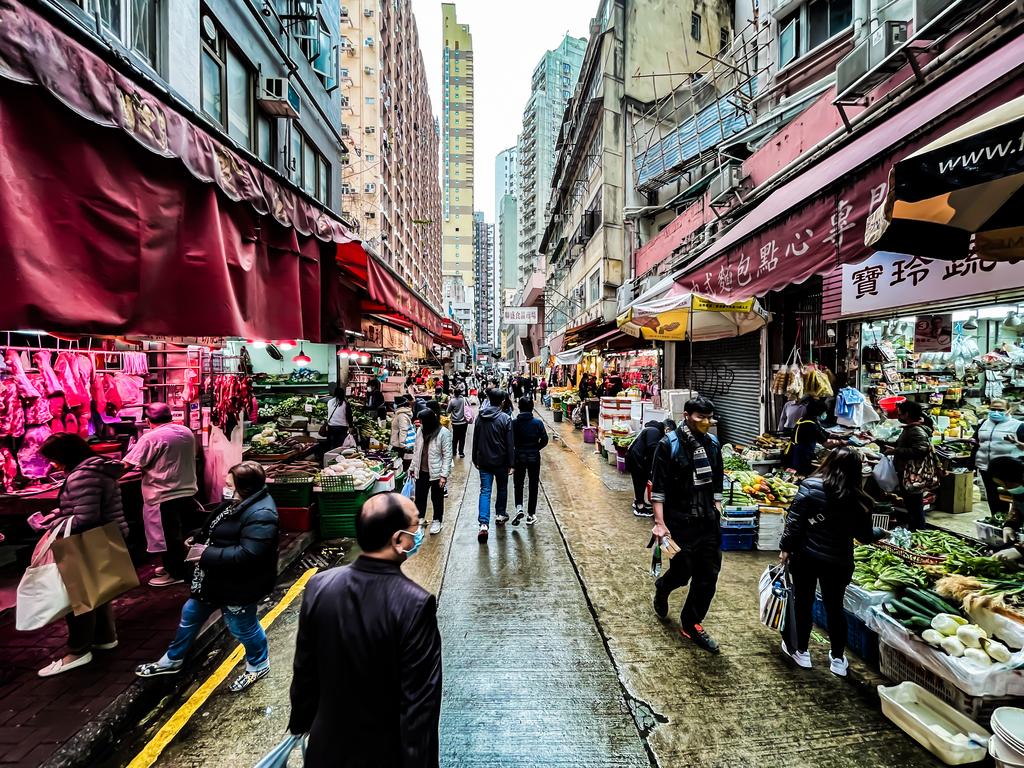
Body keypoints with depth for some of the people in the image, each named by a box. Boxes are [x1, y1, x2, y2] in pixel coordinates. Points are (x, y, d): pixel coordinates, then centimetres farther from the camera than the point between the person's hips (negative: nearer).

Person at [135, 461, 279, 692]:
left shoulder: (261, 515, -35)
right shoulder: (239, 502, -2)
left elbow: (246, 555, -37)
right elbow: (216, 529, 17)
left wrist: (207, 554, -30)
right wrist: (198, 538, 1)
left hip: (237, 586, -10)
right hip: (215, 579, 10)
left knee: (242, 627, 12)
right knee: (190, 614, 26)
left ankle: (258, 666, 38)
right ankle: (172, 660, 51)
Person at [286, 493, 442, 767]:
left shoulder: (319, 586, -17)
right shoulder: (415, 603, -31)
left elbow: (304, 671, -3)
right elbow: (420, 699, -22)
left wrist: (300, 722, 13)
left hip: (330, 745, 4)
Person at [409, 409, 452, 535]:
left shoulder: (443, 433, -16)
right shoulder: (421, 430, 2)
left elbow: (447, 455, -15)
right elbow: (416, 451, 12)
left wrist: (444, 475, -18)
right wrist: (412, 467, 12)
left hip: (436, 472, -5)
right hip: (421, 471, 5)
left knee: (437, 498, 11)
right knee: (420, 497, 15)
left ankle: (437, 521, 30)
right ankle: (421, 518, 34)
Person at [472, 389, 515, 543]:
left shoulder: (480, 417, -1)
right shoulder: (505, 418, -12)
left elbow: (475, 439, 6)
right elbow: (509, 443, -10)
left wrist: (475, 459, 16)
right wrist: (510, 463, -2)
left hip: (484, 461, 2)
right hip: (500, 461, -2)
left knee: (485, 491, 1)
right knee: (502, 488, 20)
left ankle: (484, 523, -11)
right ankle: (500, 515, 34)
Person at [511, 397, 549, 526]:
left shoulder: (514, 423, -9)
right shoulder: (538, 422, -8)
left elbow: (511, 442, -10)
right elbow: (544, 440, -6)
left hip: (519, 457, 0)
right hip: (534, 458, 0)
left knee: (518, 484, 15)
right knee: (533, 486, 11)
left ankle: (519, 508, -6)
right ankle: (531, 515, 16)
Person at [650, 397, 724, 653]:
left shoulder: (713, 445, 6)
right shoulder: (669, 445, -11)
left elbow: (717, 485, 14)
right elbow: (658, 487, -12)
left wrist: (717, 516, 11)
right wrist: (659, 523, -15)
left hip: (708, 521, 5)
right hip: (680, 522, -5)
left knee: (708, 575, 8)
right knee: (682, 572, 2)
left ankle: (691, 625, 26)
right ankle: (662, 588, 38)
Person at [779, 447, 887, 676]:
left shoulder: (810, 486, -13)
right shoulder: (858, 500, -7)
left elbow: (794, 521, -14)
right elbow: (865, 536, 3)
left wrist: (786, 548, -4)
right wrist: (881, 533, 25)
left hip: (805, 556, -1)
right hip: (838, 561, 2)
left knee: (803, 603, 14)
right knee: (834, 607, 19)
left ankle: (801, 651, 28)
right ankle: (838, 658, 31)